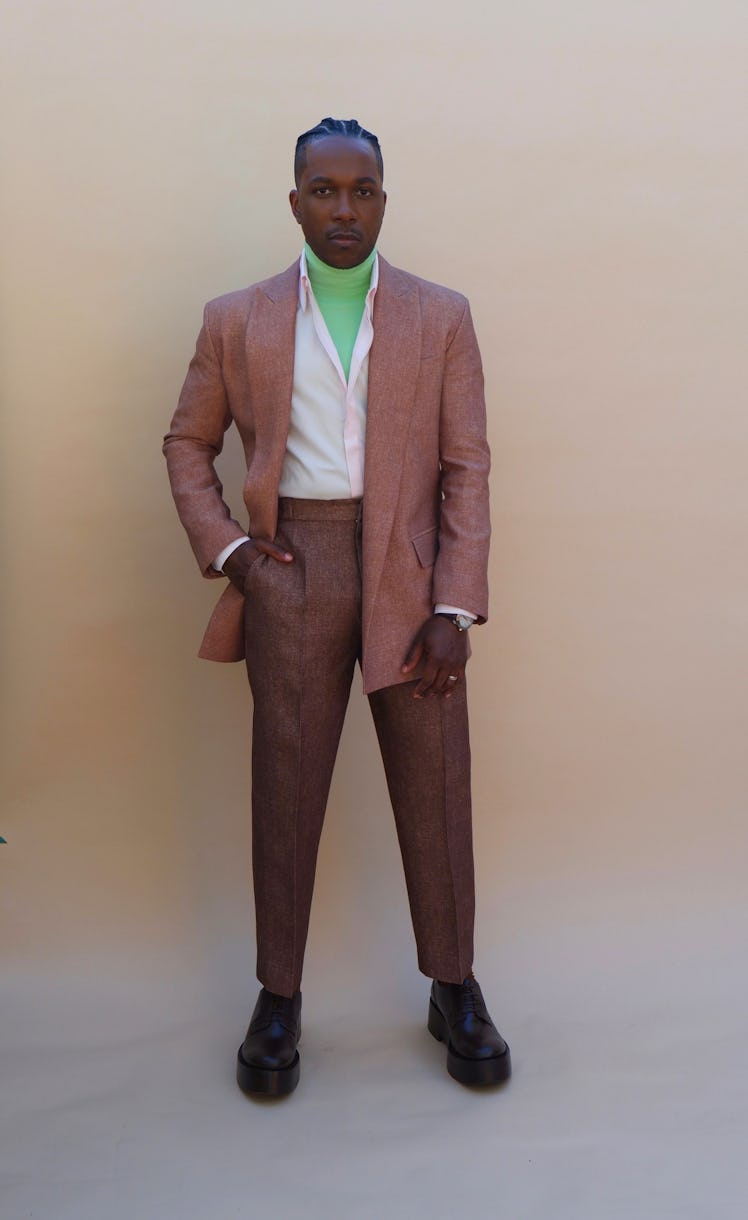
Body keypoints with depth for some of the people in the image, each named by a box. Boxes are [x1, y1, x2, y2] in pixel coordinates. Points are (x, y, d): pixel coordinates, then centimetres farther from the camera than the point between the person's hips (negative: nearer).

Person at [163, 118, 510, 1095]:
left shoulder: (442, 317, 6)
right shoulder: (237, 321, 7)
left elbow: (466, 467, 1)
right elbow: (188, 444, 14)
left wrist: (454, 608, -7)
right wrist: (222, 545, -2)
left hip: (411, 576, 0)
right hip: (293, 576, 0)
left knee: (434, 786, 5)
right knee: (286, 789, 6)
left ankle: (454, 989, 22)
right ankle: (279, 998, 21)